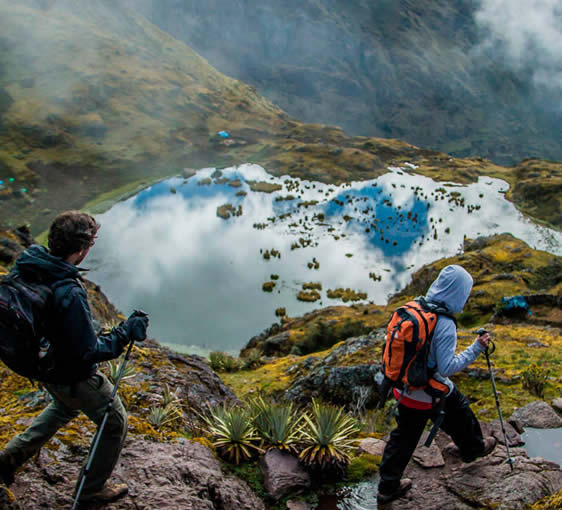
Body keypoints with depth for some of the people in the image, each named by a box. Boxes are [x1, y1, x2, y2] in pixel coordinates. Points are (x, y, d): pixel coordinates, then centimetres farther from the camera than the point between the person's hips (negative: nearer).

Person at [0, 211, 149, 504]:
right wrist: (126, 332, -21)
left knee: (65, 406, 39)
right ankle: (92, 489, 33)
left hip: (40, 363, 8)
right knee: (115, 423, 17)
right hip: (73, 375, -8)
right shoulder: (69, 295, -38)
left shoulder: (26, 265, -14)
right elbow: (89, 352, -31)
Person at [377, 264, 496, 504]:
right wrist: (476, 349, -17)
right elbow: (447, 367, -24)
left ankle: (388, 486, 25)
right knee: (460, 415, 24)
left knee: (403, 437, 16)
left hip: (404, 389, 6)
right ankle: (474, 448, 52)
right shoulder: (445, 325, -25)